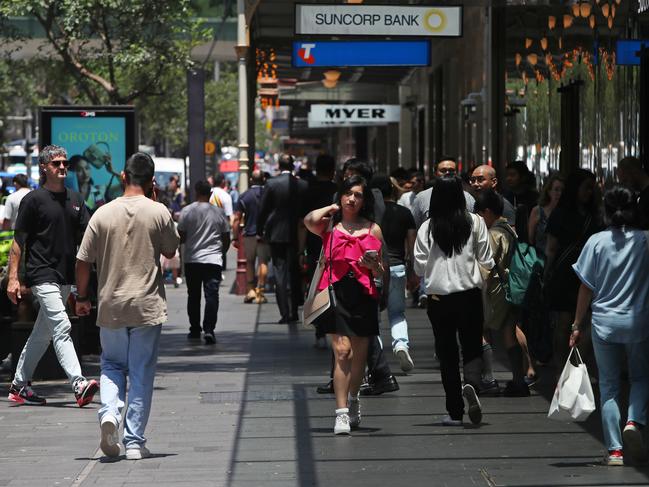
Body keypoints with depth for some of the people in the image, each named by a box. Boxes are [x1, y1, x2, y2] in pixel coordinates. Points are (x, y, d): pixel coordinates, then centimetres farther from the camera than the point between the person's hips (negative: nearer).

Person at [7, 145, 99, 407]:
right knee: (61, 327, -18)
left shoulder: (75, 199, 13)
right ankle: (79, 385, -27)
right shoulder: (34, 199, -5)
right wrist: (13, 277, -11)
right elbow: (19, 240, -5)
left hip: (65, 276, 7)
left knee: (42, 333, 13)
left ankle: (19, 385, 24)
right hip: (42, 274, -7)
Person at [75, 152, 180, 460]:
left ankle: (109, 412, -9)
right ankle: (134, 442, 5)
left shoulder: (103, 214, -3)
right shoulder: (158, 212, -6)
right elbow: (171, 250, 10)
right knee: (141, 374, 6)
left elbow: (83, 261, -1)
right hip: (147, 307, -1)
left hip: (110, 306, 1)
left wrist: (82, 297, 13)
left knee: (112, 364, 18)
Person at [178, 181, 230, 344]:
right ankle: (209, 329, -15)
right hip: (213, 260, 0)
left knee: (193, 296, 13)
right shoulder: (219, 212, 1)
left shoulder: (187, 211, -4)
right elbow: (226, 239, 7)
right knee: (212, 295, -4)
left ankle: (195, 329, 18)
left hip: (192, 260, 0)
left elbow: (181, 237, -2)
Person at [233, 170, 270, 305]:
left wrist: (235, 238, 2)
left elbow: (237, 219, -3)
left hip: (249, 234, 1)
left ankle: (251, 290, 11)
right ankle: (260, 292, -5)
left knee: (249, 263, 14)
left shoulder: (244, 196, -3)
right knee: (263, 262, 1)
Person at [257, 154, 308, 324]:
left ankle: (285, 313, -6)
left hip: (276, 234, -2)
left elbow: (263, 210, -4)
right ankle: (293, 311, 14)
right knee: (294, 273, 14)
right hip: (296, 235, 2)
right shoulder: (303, 185, -3)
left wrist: (260, 231, 9)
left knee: (280, 273, 1)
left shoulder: (271, 184, -8)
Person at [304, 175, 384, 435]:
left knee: (359, 354, 9)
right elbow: (310, 221, -16)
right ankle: (342, 413, -17)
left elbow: (381, 273, 18)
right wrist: (331, 208, 2)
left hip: (364, 294, 3)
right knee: (342, 351, -14)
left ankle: (353, 401, 36)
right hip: (336, 291, -3)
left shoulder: (373, 229, 14)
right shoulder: (330, 226, 8)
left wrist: (374, 265, -6)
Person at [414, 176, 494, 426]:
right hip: (469, 295, 0)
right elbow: (487, 261, 1)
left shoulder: (427, 228, -4)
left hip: (438, 297, 0)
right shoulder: (475, 223, -4)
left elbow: (420, 267, -3)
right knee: (472, 347, 9)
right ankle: (471, 383, -23)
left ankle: (455, 411, 8)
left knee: (447, 352, 8)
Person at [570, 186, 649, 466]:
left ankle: (614, 450, 4)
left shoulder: (597, 242, -4)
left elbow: (586, 288, -1)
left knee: (609, 385, 9)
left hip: (604, 323, 0)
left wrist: (577, 326, 7)